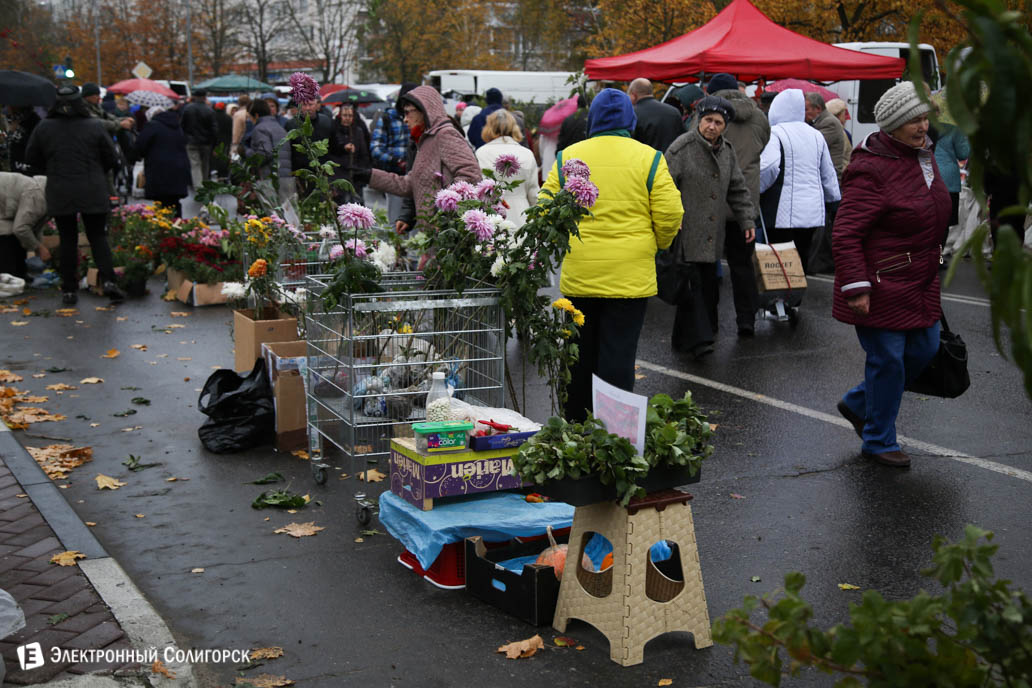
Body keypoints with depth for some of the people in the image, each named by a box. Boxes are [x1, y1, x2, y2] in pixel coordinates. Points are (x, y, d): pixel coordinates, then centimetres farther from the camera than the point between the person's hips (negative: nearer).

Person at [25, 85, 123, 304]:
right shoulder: (94, 127, -7)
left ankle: (69, 290, 10)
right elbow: (111, 158, 0)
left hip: (59, 193, 1)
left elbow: (32, 157, 7)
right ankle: (108, 280, -10)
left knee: (67, 240, 9)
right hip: (92, 192, -1)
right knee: (97, 236, 7)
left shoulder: (43, 128, -2)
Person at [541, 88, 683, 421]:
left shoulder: (568, 157, 2)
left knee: (579, 352, 15)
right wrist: (659, 243, 14)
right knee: (618, 353, 2)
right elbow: (670, 215, -5)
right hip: (630, 276, -2)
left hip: (579, 274, 2)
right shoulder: (649, 158, -3)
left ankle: (575, 421, 27)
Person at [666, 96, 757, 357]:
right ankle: (696, 338, -11)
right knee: (692, 284, -11)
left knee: (708, 284, 8)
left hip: (713, 233, 7)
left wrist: (747, 220, 14)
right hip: (687, 230, -7)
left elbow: (737, 189, 21)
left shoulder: (727, 151, 14)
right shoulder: (682, 147, -8)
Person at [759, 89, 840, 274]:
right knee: (802, 259, 14)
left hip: (783, 213, -7)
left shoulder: (774, 134, -8)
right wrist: (834, 200, 32)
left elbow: (769, 165, -24)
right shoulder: (816, 135, 15)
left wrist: (755, 189, -10)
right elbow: (828, 174, 20)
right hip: (812, 213, 7)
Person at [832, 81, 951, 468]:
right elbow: (845, 234, -22)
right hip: (881, 287, -9)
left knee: (924, 350, 15)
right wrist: (856, 287, -25)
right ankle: (879, 442, 19)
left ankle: (857, 404, 35)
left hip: (919, 283, 9)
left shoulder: (924, 156, 10)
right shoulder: (871, 171, -20)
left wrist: (931, 269, 26)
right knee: (888, 359, 0)